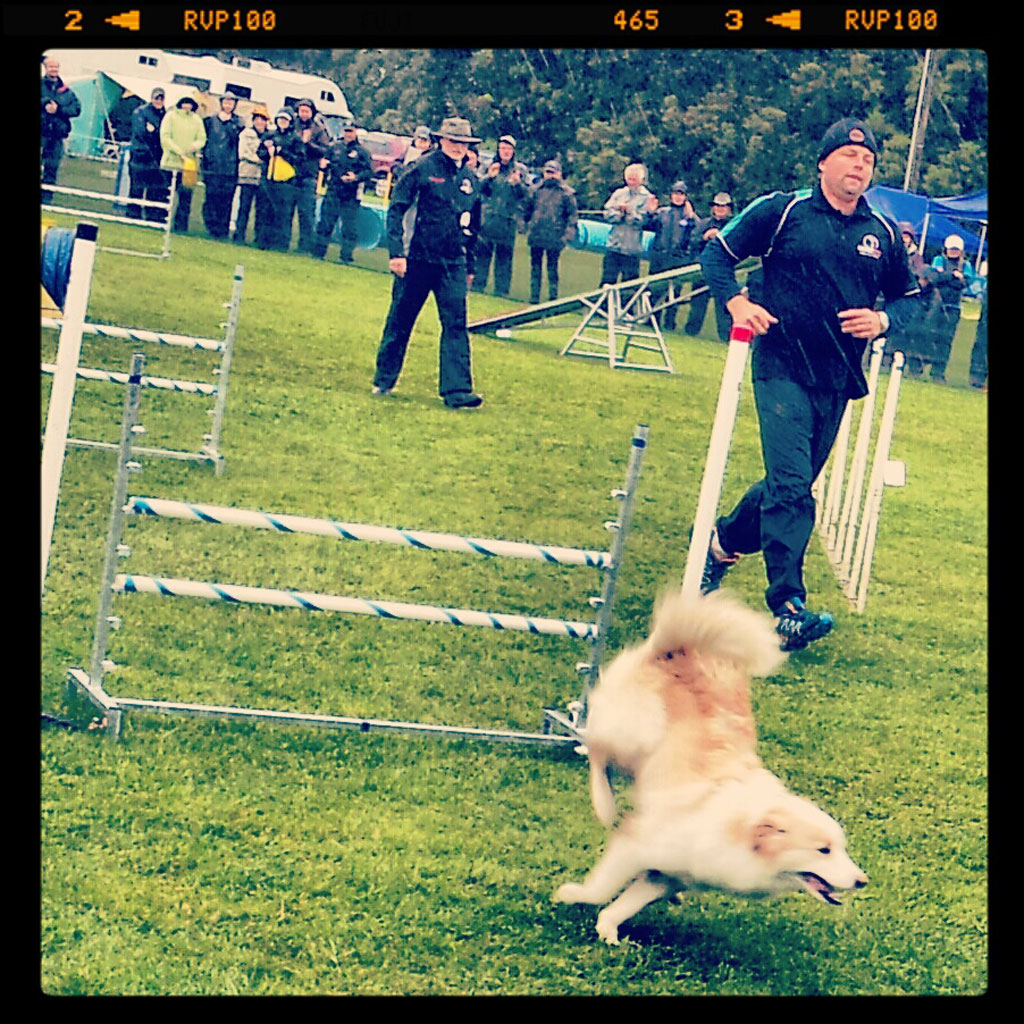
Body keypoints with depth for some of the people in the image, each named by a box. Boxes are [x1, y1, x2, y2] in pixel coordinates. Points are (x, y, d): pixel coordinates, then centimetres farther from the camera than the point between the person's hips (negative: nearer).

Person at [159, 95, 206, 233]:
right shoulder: (171, 115, 3)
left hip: (190, 164, 3)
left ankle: (181, 229, 4)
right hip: (171, 163, -3)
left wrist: (195, 145, -13)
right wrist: (180, 153, -13)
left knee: (186, 198, 0)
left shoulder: (197, 119, 12)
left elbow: (202, 138, 11)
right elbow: (165, 137, -4)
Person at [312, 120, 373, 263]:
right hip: (333, 193, 3)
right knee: (325, 224, 5)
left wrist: (356, 177, -21)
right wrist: (323, 165, -2)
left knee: (349, 227, 0)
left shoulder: (362, 151, 1)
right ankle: (318, 253, 13)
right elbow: (325, 162, 22)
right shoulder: (334, 147, 12)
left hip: (351, 196, -3)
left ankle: (346, 257, 6)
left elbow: (369, 172, -4)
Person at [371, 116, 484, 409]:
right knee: (400, 320, 6)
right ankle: (384, 380, 21)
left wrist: (469, 265, 19)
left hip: (453, 264, 4)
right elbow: (396, 209, -7)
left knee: (456, 325, -6)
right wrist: (396, 252, -14)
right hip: (417, 260, -4)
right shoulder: (422, 169, -5)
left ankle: (457, 390, -8)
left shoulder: (469, 179, 10)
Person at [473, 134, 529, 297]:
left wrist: (518, 183, -20)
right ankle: (477, 285, 4)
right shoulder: (490, 166, 12)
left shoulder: (521, 169, 8)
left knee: (504, 256, -1)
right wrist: (489, 177, -14)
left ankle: (501, 290, 1)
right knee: (482, 252, -1)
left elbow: (525, 194, 0)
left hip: (508, 220, -1)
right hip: (487, 216, 1)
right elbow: (481, 189, 5)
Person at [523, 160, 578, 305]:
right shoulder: (535, 190, 7)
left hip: (555, 237, -3)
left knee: (552, 267, 1)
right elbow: (527, 210, 17)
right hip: (536, 237, 3)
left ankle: (553, 297, 8)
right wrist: (528, 227, 12)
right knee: (535, 266, 7)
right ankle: (534, 298, 12)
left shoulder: (566, 193, 1)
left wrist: (568, 235, -6)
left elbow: (573, 215, 1)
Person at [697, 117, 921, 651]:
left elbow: (909, 295, 19)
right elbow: (717, 252, 3)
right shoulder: (781, 212, -3)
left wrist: (883, 319, -2)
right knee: (791, 486, -14)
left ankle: (724, 542, 39)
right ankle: (788, 608, -14)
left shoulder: (883, 234, 9)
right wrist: (735, 301, -13)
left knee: (792, 483, 14)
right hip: (782, 370, -5)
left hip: (837, 381, 5)